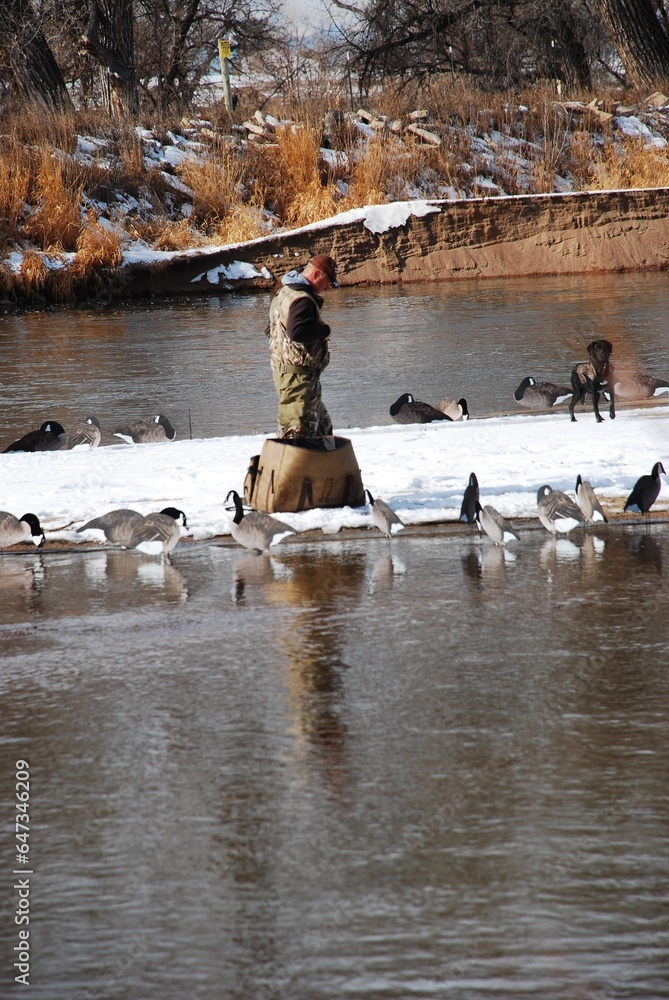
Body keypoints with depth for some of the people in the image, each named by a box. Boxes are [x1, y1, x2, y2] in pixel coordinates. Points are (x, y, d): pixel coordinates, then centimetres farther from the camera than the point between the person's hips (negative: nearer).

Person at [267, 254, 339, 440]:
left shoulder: (285, 292, 15)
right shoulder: (302, 300, -19)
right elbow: (296, 332, -33)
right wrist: (324, 330, -17)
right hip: (298, 374, -11)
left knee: (322, 426, 20)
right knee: (299, 426, -11)